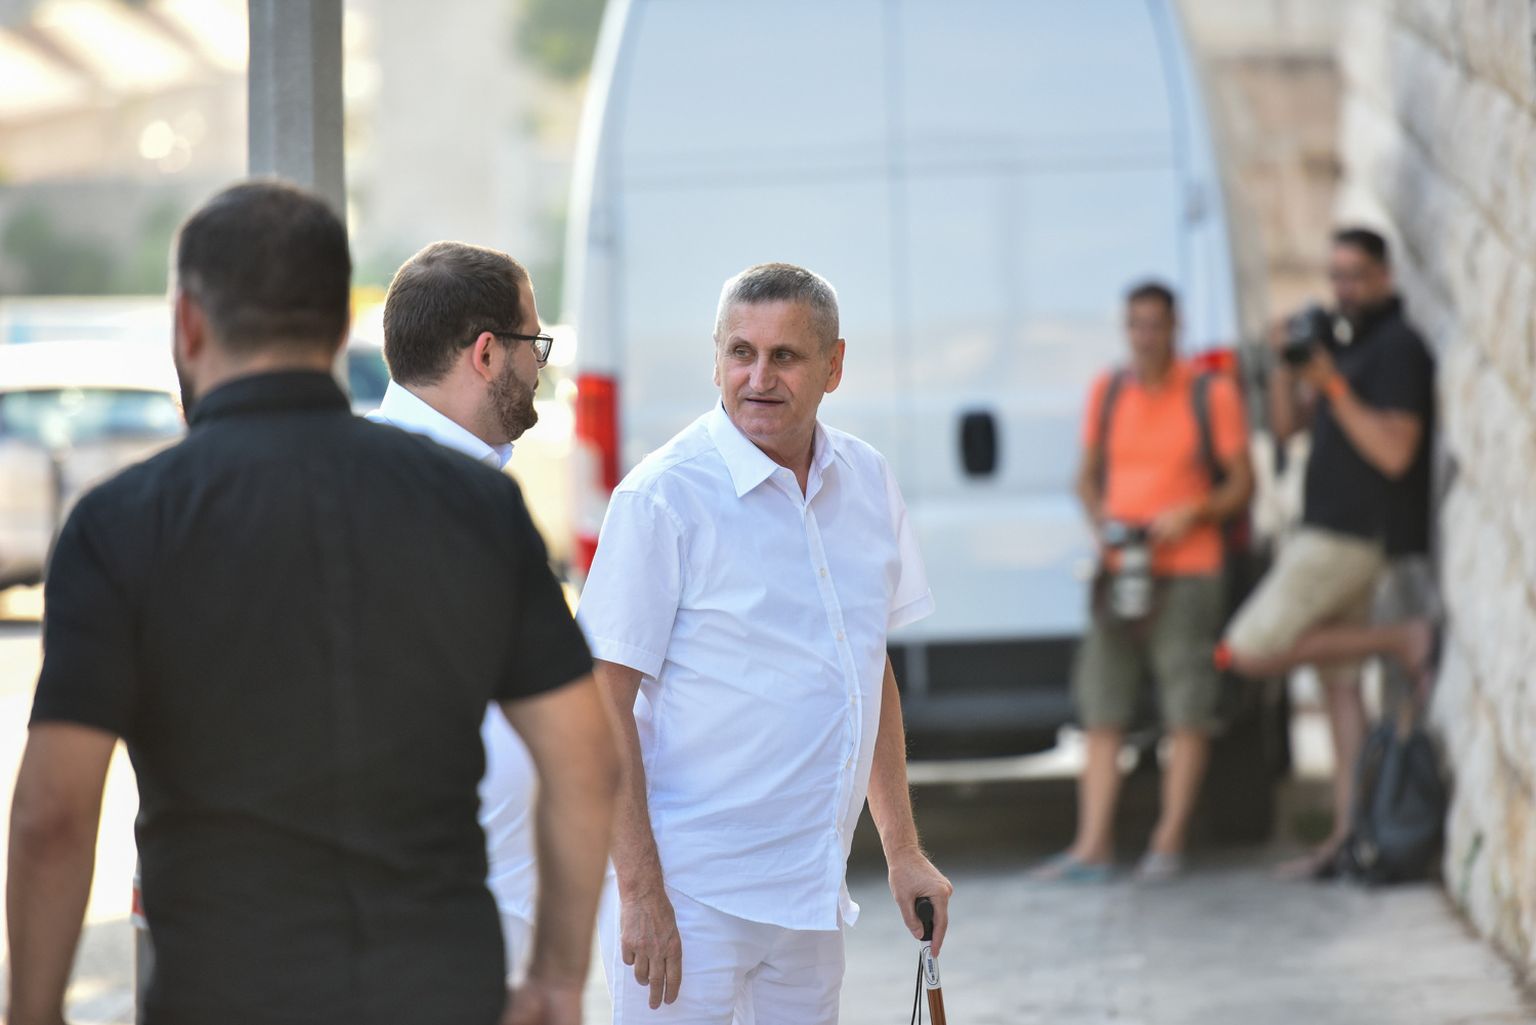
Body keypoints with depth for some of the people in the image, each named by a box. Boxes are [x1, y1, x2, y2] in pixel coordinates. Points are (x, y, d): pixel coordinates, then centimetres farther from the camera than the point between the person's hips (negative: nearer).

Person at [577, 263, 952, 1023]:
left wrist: (903, 850, 17)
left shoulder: (867, 481, 8)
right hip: (689, 895, -6)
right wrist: (639, 893, -17)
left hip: (811, 894, 6)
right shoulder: (662, 495, -11)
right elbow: (605, 706, -13)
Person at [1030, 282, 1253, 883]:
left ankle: (1168, 844, 4)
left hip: (1186, 570, -4)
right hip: (1118, 573, 4)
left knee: (1187, 715, -2)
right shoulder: (1107, 393, 12)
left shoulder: (1212, 394, 0)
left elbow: (1241, 485, 2)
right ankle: (1092, 846, 2)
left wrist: (1192, 513, -15)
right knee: (1102, 714, 1)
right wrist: (1101, 522, -1)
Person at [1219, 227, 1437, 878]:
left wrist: (1332, 386, -21)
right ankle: (1348, 834, 6)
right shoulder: (1343, 342, 16)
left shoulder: (1398, 349, -12)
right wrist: (1285, 365, -2)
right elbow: (1287, 425, 15)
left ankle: (1403, 640, -10)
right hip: (1332, 535, 10)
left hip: (1355, 537, -10)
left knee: (1248, 654, -12)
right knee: (1338, 684, 7)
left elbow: (1394, 453, -21)